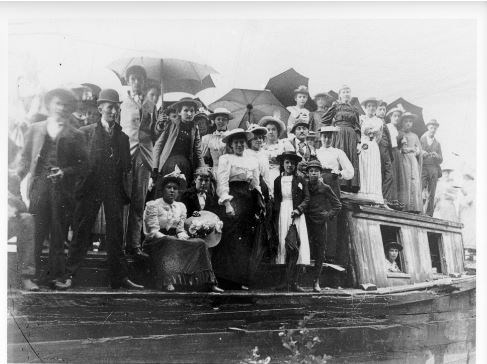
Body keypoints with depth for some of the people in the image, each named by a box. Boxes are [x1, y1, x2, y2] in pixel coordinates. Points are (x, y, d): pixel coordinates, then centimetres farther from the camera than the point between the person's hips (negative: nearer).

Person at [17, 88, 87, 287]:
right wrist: (16, 177, 1)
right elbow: (26, 158, 14)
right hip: (39, 186, 1)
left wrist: (66, 172, -11)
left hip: (62, 189, -1)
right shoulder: (35, 129, 14)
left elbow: (82, 163, 4)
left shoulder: (75, 135, 9)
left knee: (58, 236, 3)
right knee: (35, 233, -2)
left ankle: (56, 276, 11)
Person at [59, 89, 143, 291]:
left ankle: (120, 277, 10)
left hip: (115, 190, 3)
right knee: (81, 233, -1)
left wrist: (126, 191, 7)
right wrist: (79, 184, -6)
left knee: (116, 235, 5)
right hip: (90, 188, -3)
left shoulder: (123, 137, 15)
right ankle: (70, 276, 5)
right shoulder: (86, 132, 5)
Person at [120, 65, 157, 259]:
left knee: (139, 202, 0)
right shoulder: (121, 103, 11)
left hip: (144, 154, 2)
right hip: (125, 153, -2)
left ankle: (134, 244, 4)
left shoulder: (150, 105, 18)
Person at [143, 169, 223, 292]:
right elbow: (154, 232, -11)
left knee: (200, 243, -17)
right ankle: (167, 282, -47)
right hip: (156, 242, -5)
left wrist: (183, 239, -13)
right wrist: (168, 238, -26)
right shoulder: (152, 205, -3)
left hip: (175, 241, 5)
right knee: (170, 242, -39)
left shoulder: (181, 206, 14)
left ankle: (210, 282, -21)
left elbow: (181, 231, 9)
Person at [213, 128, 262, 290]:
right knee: (231, 239, -11)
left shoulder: (253, 161, 20)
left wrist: (260, 204, 8)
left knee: (247, 241, 2)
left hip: (249, 201, 5)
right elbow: (222, 182, -6)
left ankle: (240, 279, 8)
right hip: (233, 199, -5)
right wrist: (227, 203, -17)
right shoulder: (225, 158, 4)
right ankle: (226, 278, -6)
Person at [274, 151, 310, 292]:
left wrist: (298, 209, -12)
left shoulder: (301, 180, 8)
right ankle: (288, 282, 2)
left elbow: (307, 199, 5)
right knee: (284, 247, -2)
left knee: (298, 248, -6)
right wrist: (275, 220, 4)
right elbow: (275, 202, 11)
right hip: (282, 216, 0)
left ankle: (294, 282, -3)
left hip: (296, 216, 0)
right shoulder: (277, 181, 10)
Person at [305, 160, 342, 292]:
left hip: (320, 223, 0)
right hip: (306, 223, 0)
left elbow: (337, 205, 12)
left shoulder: (325, 188, 6)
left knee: (319, 254, 0)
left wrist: (329, 215, 2)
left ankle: (316, 282, 7)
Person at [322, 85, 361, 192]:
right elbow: (324, 120, 3)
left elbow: (357, 127, 12)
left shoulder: (354, 109, 16)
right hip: (338, 135, -3)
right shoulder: (336, 106, 8)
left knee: (352, 160, -2)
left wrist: (358, 142, 4)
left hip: (351, 137, 3)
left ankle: (352, 186, 0)